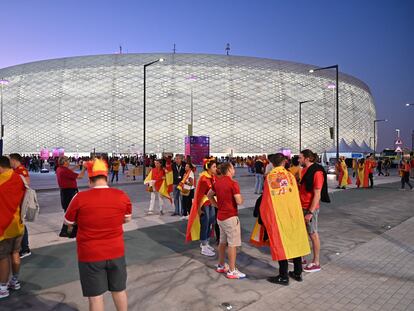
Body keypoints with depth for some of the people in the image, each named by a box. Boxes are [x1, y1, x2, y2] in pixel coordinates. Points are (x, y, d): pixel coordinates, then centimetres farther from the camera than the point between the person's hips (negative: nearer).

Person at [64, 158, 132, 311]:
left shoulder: (80, 198, -17)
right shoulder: (122, 196, -10)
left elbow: (68, 222, 0)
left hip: (90, 255, -2)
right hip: (116, 252, 2)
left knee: (95, 296, 13)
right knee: (119, 290, 20)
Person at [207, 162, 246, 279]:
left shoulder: (217, 182, 6)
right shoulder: (233, 183, -17)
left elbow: (209, 195, 18)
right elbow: (239, 201, -21)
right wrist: (241, 197, 1)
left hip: (220, 216, 8)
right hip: (231, 217, -8)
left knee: (223, 242, 19)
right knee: (233, 244, 0)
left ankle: (220, 266, 29)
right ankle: (232, 271, 5)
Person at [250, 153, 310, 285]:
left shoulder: (269, 177, -10)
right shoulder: (290, 175, -2)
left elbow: (265, 201, -6)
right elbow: (296, 196, 6)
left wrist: (263, 216, 8)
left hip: (278, 216, -3)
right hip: (294, 214, 4)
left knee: (280, 244, 5)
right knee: (295, 242, 15)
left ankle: (283, 276, 14)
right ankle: (297, 273, 26)